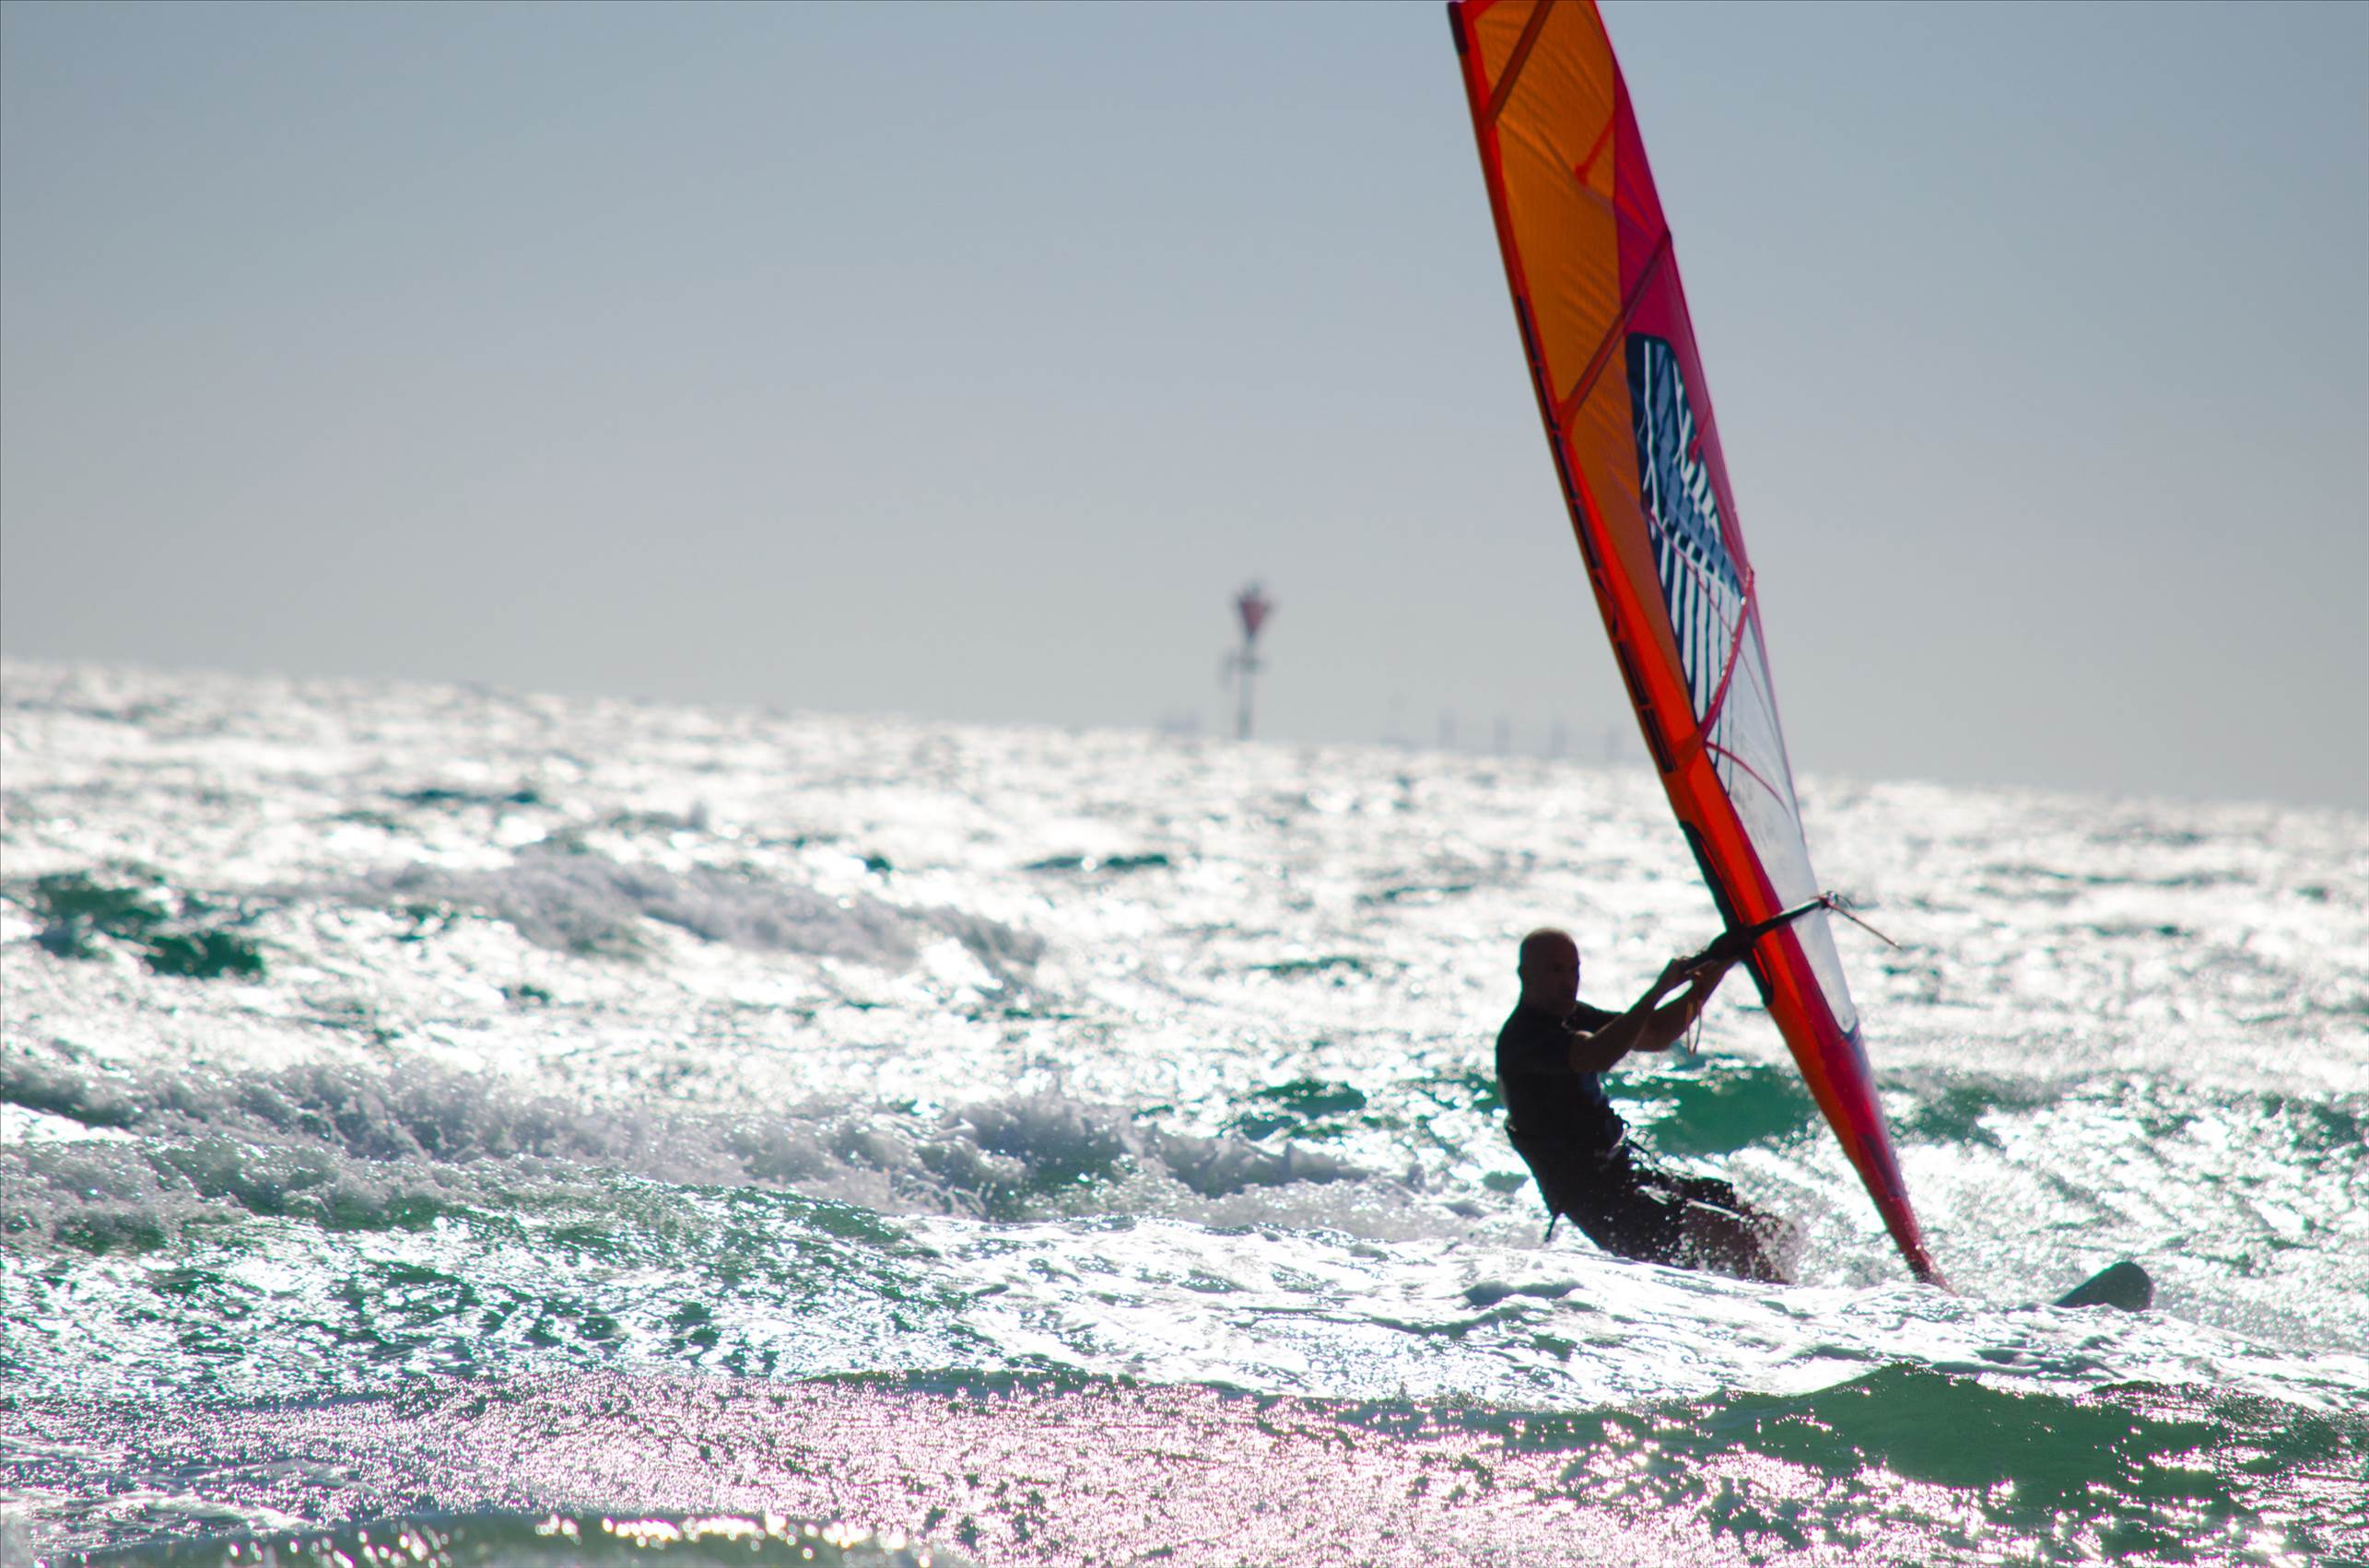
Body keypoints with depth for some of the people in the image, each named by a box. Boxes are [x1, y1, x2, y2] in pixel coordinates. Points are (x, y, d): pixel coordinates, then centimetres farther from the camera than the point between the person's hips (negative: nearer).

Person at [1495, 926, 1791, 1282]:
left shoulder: (1571, 1018, 15)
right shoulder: (1522, 1037, -16)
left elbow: (1657, 1035, 15)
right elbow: (1597, 1057, -34)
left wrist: (1710, 978, 1)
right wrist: (1658, 991, -35)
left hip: (1628, 1171, 10)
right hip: (1597, 1198, -10)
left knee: (1761, 1225, 5)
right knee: (1734, 1236, -22)